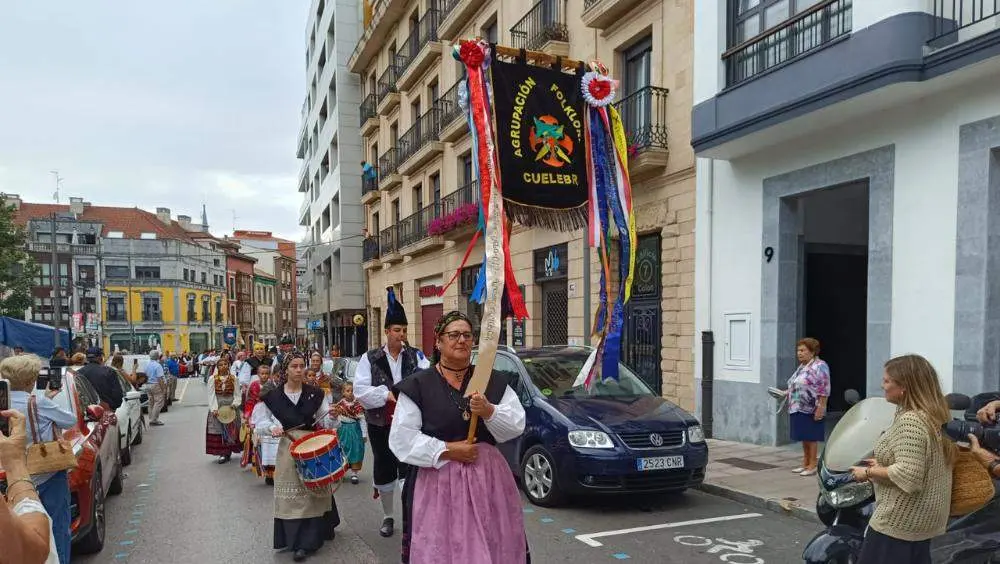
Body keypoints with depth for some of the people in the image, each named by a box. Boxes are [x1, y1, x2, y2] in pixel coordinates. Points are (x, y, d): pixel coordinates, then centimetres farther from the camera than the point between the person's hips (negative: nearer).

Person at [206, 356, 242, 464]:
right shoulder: (213, 379, 2)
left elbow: (237, 395, 4)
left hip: (231, 407, 1)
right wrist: (214, 409, -13)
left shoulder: (233, 379, 4)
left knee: (231, 429, 1)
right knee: (219, 429, -3)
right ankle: (222, 453, 2)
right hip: (217, 407, -1)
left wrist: (234, 404, -14)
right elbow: (211, 395, -2)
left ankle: (229, 451, 13)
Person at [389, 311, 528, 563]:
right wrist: (447, 450, -13)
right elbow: (401, 439, -7)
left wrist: (489, 411, -16)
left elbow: (517, 425, 2)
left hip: (487, 477, 3)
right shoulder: (418, 385, -1)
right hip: (439, 480, -3)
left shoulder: (493, 381, 8)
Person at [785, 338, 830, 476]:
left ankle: (812, 466, 6)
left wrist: (821, 408, -21)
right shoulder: (802, 366, 15)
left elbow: (824, 390, -17)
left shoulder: (819, 366, -12)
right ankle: (805, 464, 22)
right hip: (799, 409, 9)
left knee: (811, 437, -1)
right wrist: (788, 392, 13)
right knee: (804, 437, 14)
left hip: (811, 410, -8)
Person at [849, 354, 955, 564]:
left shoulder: (910, 420, -23)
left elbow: (908, 475, -28)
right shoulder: (934, 415, 9)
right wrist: (882, 465, 14)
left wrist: (869, 472, -14)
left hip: (900, 522, -10)